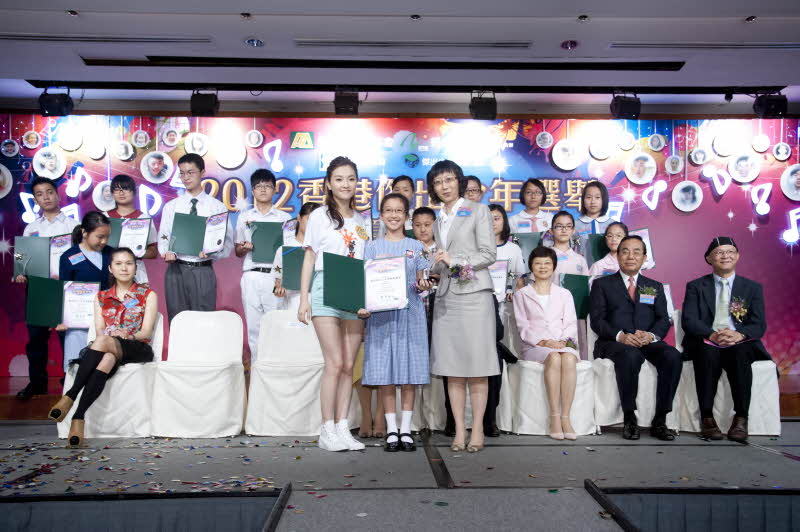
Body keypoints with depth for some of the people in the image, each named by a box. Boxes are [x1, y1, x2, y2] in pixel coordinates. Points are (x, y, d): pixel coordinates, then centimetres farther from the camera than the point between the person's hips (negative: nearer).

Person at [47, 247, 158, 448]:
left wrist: (128, 335, -23)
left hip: (138, 349, -2)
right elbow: (99, 331, 7)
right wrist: (109, 334, -17)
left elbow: (147, 332, -1)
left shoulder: (148, 295, 10)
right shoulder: (101, 297, 19)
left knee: (103, 342, -36)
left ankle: (70, 396, -37)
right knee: (107, 359, -38)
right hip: (106, 348, 2)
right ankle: (78, 418, -44)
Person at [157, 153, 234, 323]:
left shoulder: (217, 207, 4)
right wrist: (167, 252, -17)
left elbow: (228, 241, -1)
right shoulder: (171, 206, 11)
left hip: (203, 270, -2)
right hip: (176, 270, 2)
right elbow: (163, 237, 5)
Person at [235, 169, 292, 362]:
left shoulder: (284, 218, 12)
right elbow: (237, 252, 16)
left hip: (275, 276, -1)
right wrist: (245, 248, -6)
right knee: (253, 325, 1)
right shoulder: (244, 217, 15)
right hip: (251, 276, 1)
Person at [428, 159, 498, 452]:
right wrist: (432, 269, 3)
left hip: (474, 293, -5)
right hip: (446, 296, 5)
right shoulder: (439, 222, 21)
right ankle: (459, 431, 5)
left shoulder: (478, 210, 6)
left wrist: (456, 260, -9)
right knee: (451, 367, 1)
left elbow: (489, 254, -3)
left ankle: (477, 430, 1)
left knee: (476, 365, -5)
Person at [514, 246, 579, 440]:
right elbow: (523, 326, 4)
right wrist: (543, 341, -12)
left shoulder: (564, 294, 22)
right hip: (534, 346, -2)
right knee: (554, 358, -36)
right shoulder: (522, 294, 14)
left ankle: (565, 417, -34)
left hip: (563, 344, 2)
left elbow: (571, 323, 12)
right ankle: (554, 417, -35)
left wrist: (563, 340, -10)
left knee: (569, 359, -34)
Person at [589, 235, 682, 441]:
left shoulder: (655, 287, 23)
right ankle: (629, 418, -24)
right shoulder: (602, 284, 13)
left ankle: (659, 421, -20)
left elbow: (664, 320, 10)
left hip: (648, 342, 3)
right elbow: (597, 320, 1)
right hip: (614, 342, -3)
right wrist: (621, 336, -18)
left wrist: (651, 335, -14)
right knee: (631, 355, -37)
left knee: (673, 356, -28)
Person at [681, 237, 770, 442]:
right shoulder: (696, 286, 14)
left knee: (740, 353, -35)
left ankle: (741, 418, -30)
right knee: (708, 352, -35)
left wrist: (739, 334, -19)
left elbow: (759, 325, 5)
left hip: (741, 344, 1)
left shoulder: (753, 288, 17)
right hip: (706, 343, 0)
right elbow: (688, 320, 0)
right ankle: (707, 418, -29)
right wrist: (712, 334, -21)